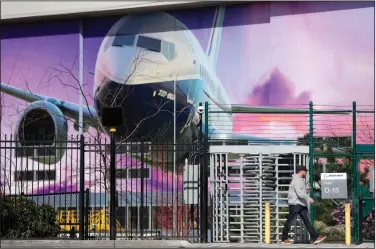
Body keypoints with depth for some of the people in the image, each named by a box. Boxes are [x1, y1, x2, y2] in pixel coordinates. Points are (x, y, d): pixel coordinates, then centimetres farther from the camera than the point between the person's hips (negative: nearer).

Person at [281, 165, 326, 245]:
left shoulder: (301, 179, 20)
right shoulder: (296, 179, -12)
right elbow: (299, 193, -23)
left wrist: (305, 190, 16)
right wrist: (308, 198, -25)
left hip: (302, 204, 10)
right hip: (295, 204, -10)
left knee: (307, 221, 2)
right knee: (289, 222, -1)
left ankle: (315, 238, -4)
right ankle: (284, 239, 8)